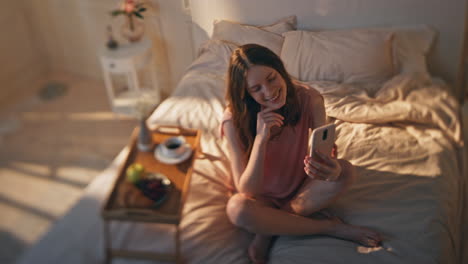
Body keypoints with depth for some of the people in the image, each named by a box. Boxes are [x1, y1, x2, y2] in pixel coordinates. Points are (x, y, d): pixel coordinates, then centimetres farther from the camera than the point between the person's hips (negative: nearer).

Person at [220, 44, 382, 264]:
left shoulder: (308, 99, -18)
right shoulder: (234, 120, -25)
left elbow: (326, 154, -19)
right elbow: (247, 190, -26)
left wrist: (333, 169, -44)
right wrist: (261, 138, -39)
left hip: (300, 190, 3)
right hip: (262, 198, -2)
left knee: (347, 172, -25)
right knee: (237, 208, -36)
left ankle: (269, 230, -17)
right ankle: (331, 228, -17)